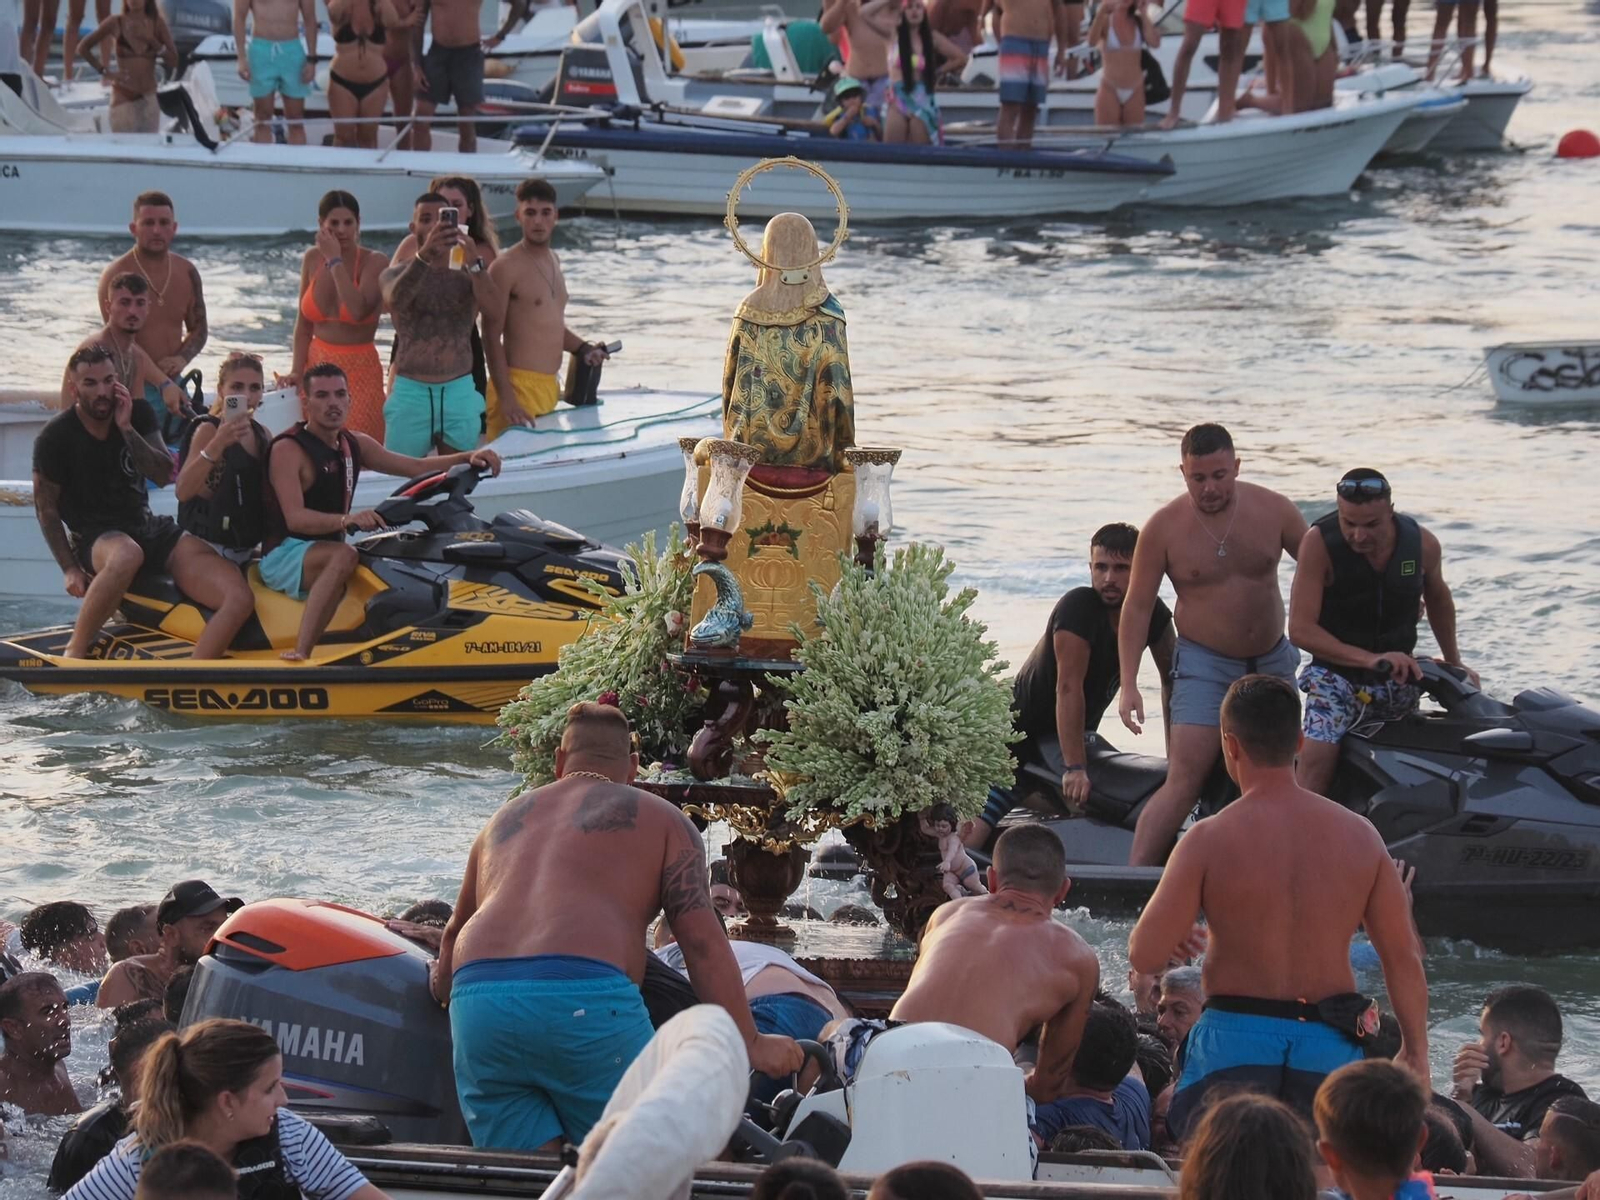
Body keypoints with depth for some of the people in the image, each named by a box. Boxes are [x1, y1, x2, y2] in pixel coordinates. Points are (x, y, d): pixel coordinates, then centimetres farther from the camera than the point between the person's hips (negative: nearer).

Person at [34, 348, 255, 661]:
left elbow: (164, 476, -1)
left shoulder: (137, 414, 7)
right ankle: (74, 654, -32)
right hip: (93, 538, -5)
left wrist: (127, 429, -11)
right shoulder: (55, 437, -4)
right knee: (127, 554, -46)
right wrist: (70, 569, -10)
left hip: (148, 528, 5)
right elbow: (46, 508, -1)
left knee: (239, 599, -18)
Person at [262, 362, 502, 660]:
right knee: (344, 556, -38)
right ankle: (299, 655, -47)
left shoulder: (355, 445, 13)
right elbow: (295, 518, -24)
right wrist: (348, 519, -40)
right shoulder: (288, 450, -11)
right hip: (284, 557, -8)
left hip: (328, 556, 8)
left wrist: (469, 458, -5)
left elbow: (416, 467, 11)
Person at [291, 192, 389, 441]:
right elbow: (304, 323, 12)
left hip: (359, 372, -4)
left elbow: (358, 311, -24)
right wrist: (296, 371, 3)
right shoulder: (312, 259, 6)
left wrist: (335, 261, -18)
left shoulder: (374, 262, -7)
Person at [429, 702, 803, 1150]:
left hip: (475, 1000, 4)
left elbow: (456, 932, 45)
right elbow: (702, 940, 7)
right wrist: (748, 1042, 6)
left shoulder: (506, 819, 32)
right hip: (585, 1001, -4)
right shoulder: (661, 820, 18)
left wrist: (442, 988, 65)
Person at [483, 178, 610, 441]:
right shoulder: (506, 267, -10)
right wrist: (506, 399, -20)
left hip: (550, 387, 8)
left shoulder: (553, 261, 16)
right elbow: (492, 338, -13)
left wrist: (583, 348, 11)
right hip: (519, 386, -8)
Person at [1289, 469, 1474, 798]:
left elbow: (1438, 598, 16)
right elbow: (1301, 628, -22)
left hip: (1399, 681, 4)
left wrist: (1455, 664, 21)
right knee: (1317, 759, -23)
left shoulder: (1422, 544, -7)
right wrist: (1371, 659, -32)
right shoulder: (1320, 542, -17)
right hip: (1337, 675, -4)